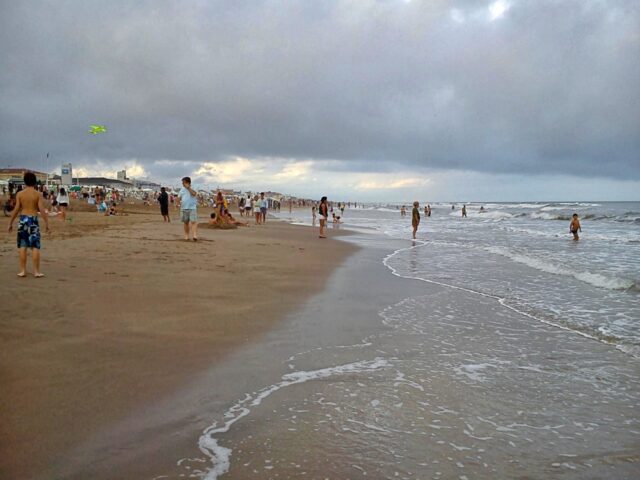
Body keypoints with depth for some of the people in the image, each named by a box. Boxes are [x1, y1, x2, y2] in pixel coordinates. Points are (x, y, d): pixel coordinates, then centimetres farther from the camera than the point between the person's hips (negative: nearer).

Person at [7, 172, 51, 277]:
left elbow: (16, 210, -1)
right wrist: (47, 223, -4)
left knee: (22, 246, 8)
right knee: (35, 247, 1)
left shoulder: (20, 194, -1)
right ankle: (36, 271, 0)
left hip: (23, 220, 2)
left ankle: (23, 270, 10)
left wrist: (10, 223, 7)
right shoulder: (37, 194, -5)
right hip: (33, 220, -2)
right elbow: (42, 210, -10)